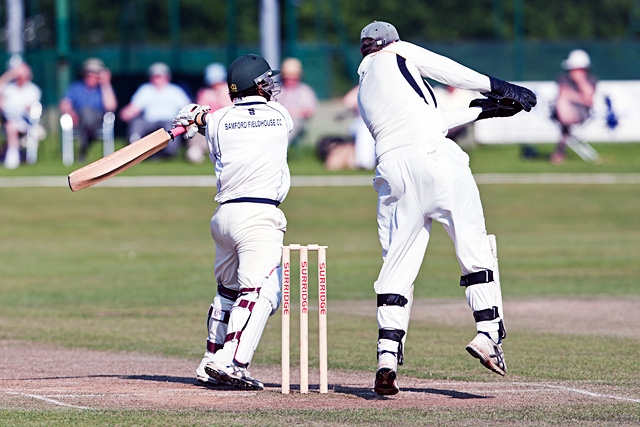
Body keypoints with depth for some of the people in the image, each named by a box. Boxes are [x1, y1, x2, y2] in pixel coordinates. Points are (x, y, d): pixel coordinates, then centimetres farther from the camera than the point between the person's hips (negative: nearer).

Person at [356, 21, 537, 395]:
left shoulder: (364, 95, 31)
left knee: (398, 264, 5)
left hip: (393, 169, 5)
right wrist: (499, 88, 12)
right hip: (433, 155, -5)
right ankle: (488, 331, -12)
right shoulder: (397, 54, 17)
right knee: (474, 246, 1)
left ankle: (388, 356, -8)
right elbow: (452, 71, 6)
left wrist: (480, 110, 33)